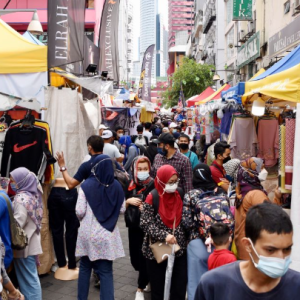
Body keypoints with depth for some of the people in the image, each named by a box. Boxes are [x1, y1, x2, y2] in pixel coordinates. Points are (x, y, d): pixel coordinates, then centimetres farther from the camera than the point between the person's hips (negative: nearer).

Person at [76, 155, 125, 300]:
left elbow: (79, 212, -13)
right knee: (106, 271, 6)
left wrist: (83, 219, 9)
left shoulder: (86, 185, -13)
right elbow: (122, 209, 4)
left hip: (88, 234, -1)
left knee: (85, 267, 18)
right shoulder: (116, 186, -5)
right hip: (108, 235, 1)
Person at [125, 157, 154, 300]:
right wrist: (128, 201, -14)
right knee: (135, 258, 11)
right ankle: (148, 279, 40)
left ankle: (141, 287, 22)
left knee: (145, 257, -1)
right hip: (134, 226, 4)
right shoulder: (129, 185, 0)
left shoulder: (153, 185, -11)